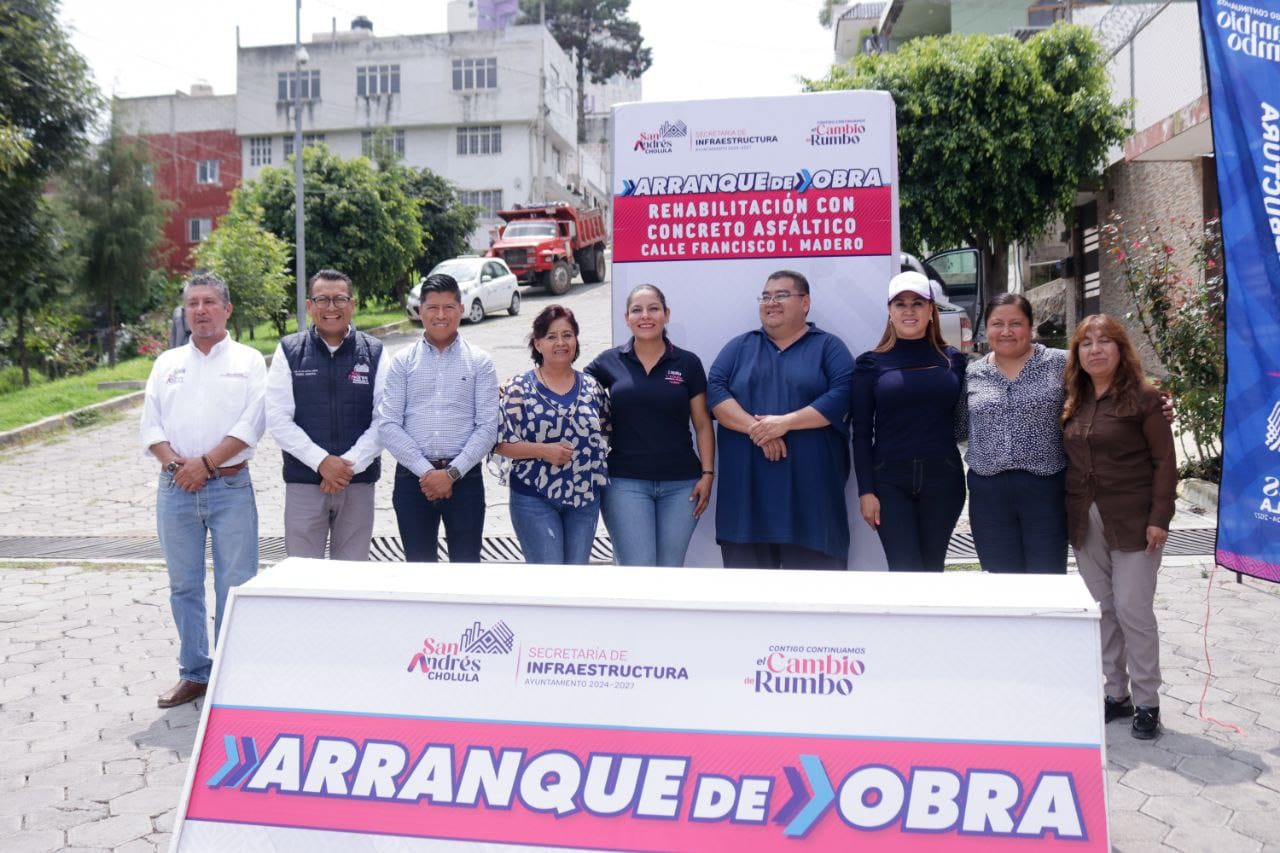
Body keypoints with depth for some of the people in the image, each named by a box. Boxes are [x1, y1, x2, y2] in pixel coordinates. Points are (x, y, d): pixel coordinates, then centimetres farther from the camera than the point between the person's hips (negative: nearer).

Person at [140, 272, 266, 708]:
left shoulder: (249, 361, 4)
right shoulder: (167, 362, 14)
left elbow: (252, 423, -7)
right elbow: (151, 425, 7)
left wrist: (206, 463, -14)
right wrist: (176, 464, -9)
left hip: (231, 487, -3)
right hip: (175, 488, 4)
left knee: (235, 586, -2)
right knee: (184, 586, 9)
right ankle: (194, 673, 21)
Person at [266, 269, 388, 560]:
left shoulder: (374, 353, 5)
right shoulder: (288, 351, 4)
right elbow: (278, 419, -3)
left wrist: (350, 464, -12)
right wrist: (322, 461, -13)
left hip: (358, 482, 1)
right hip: (303, 482, 0)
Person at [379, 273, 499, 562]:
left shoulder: (480, 362, 4)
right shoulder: (402, 362, 7)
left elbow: (487, 427, -2)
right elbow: (388, 425, -1)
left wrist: (451, 473, -11)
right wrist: (426, 471, -10)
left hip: (464, 478, -1)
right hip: (412, 478, 1)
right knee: (418, 565, 9)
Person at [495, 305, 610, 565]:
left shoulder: (591, 387, 8)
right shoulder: (520, 387, -3)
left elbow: (608, 433, 16)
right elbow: (502, 443, -7)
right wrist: (542, 450, -19)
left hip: (585, 497, 4)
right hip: (535, 500, -4)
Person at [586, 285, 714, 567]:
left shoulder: (688, 363, 5)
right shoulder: (610, 362, 5)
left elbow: (703, 425, 6)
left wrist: (707, 474, -1)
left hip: (681, 484, 1)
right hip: (626, 482, -1)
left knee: (670, 567, 9)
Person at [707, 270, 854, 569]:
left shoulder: (829, 347, 9)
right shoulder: (739, 347, 16)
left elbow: (842, 396, -7)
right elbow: (715, 391, 2)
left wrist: (786, 422, -15)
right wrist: (755, 428, -13)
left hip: (811, 490, -2)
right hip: (746, 490, 2)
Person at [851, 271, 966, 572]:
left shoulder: (953, 359, 8)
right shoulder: (871, 363, 2)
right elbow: (861, 433, 0)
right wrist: (865, 490, -6)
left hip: (943, 479, 2)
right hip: (889, 480, -2)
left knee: (932, 567, 9)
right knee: (905, 569, -8)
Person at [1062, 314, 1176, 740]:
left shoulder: (1143, 397, -6)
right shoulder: (1073, 403, 9)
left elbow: (1164, 461, -8)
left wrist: (1160, 518, -14)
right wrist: (1068, 516, 6)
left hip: (1132, 521, -5)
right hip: (1085, 523, 5)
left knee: (1133, 608, -2)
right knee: (1101, 610, 10)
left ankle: (1146, 702, 11)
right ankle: (1117, 694, 22)